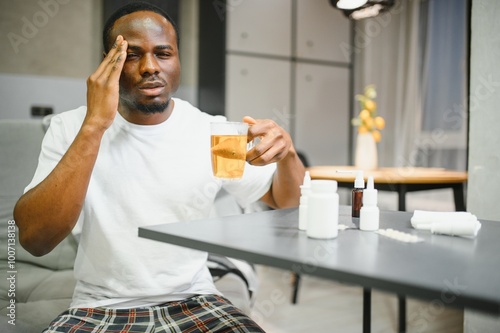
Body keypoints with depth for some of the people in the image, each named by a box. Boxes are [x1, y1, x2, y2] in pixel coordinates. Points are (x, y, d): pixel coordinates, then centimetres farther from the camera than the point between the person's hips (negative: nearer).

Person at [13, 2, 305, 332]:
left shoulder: (212, 131, -3)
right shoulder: (70, 128, -5)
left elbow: (289, 204, 3)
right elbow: (34, 240, -18)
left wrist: (287, 153, -20)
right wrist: (94, 125, -24)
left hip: (194, 302, 1)